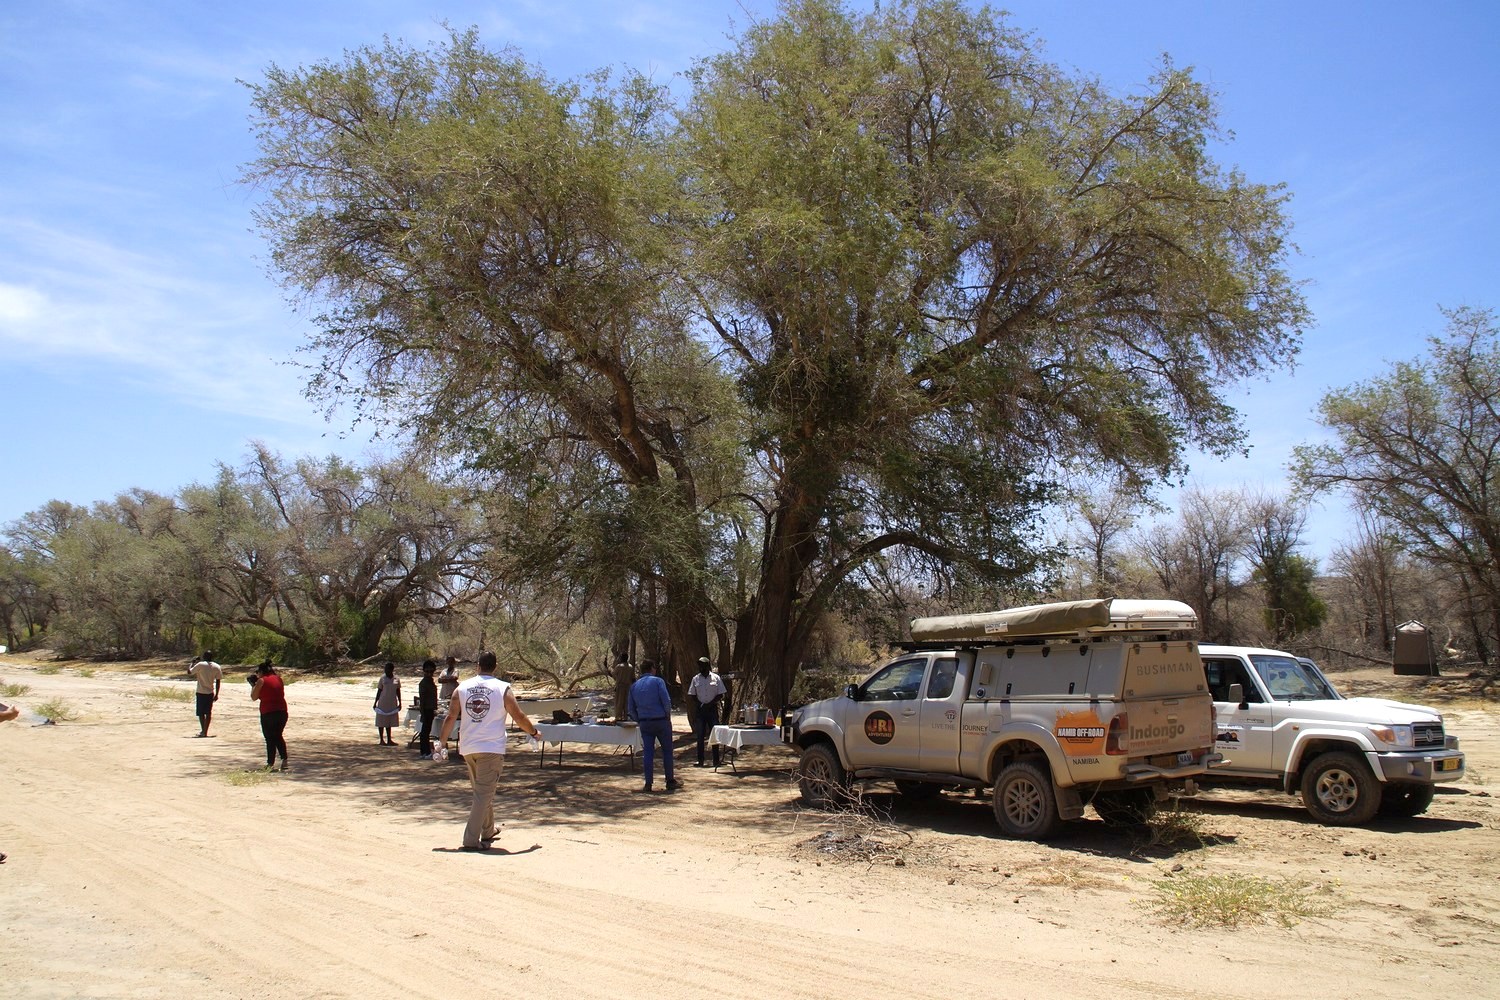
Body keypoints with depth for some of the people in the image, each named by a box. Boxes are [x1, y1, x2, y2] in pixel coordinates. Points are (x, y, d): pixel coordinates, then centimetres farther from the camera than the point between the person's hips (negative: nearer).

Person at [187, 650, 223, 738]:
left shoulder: (200, 665, -9)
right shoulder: (217, 667, 0)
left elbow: (189, 671, -2)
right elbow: (218, 681, 1)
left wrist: (192, 664, 15)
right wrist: (216, 694, 7)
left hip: (201, 692, -3)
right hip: (210, 693, 3)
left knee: (201, 713, 7)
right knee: (208, 713, 8)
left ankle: (203, 731, 0)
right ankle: (205, 731, 6)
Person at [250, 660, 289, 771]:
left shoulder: (261, 681, -6)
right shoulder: (278, 679, 11)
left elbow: (254, 697, -4)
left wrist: (253, 685, 12)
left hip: (268, 713, -5)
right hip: (282, 711, 5)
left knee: (270, 739, 3)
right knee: (278, 736, 17)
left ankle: (270, 763, 4)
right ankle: (284, 759, 3)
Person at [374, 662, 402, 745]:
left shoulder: (397, 679, 1)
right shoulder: (383, 679, -3)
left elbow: (398, 691, 8)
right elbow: (379, 691, 1)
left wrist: (400, 703, 6)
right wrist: (375, 703, -1)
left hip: (392, 704, 2)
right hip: (383, 703, -2)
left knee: (389, 723, 10)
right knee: (381, 722, 2)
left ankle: (389, 740, 16)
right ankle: (382, 740, 9)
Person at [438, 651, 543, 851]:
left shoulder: (462, 687, 5)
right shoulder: (503, 689, -4)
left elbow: (450, 717, 5)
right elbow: (518, 716, -2)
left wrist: (442, 741, 18)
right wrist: (534, 732, 14)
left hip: (468, 748, 5)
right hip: (491, 748, -4)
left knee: (481, 790, 21)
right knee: (484, 793, -1)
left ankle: (488, 831, 33)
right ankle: (471, 840, -7)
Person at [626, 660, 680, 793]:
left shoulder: (634, 686, 9)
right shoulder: (657, 681, -5)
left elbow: (630, 709, 10)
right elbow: (666, 701, -14)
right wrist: (668, 716, -1)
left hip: (644, 724, 4)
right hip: (661, 721, -4)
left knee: (648, 753, 6)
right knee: (667, 751, 7)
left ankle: (648, 784, 3)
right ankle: (670, 781, 12)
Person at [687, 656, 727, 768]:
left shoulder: (716, 678, 1)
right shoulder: (695, 679, 5)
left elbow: (720, 695, -1)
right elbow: (692, 695, 6)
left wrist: (710, 704, -12)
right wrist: (700, 704, -11)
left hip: (713, 709, -1)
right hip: (700, 710, 1)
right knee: (700, 736, 2)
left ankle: (716, 760, 5)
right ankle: (700, 760, 5)